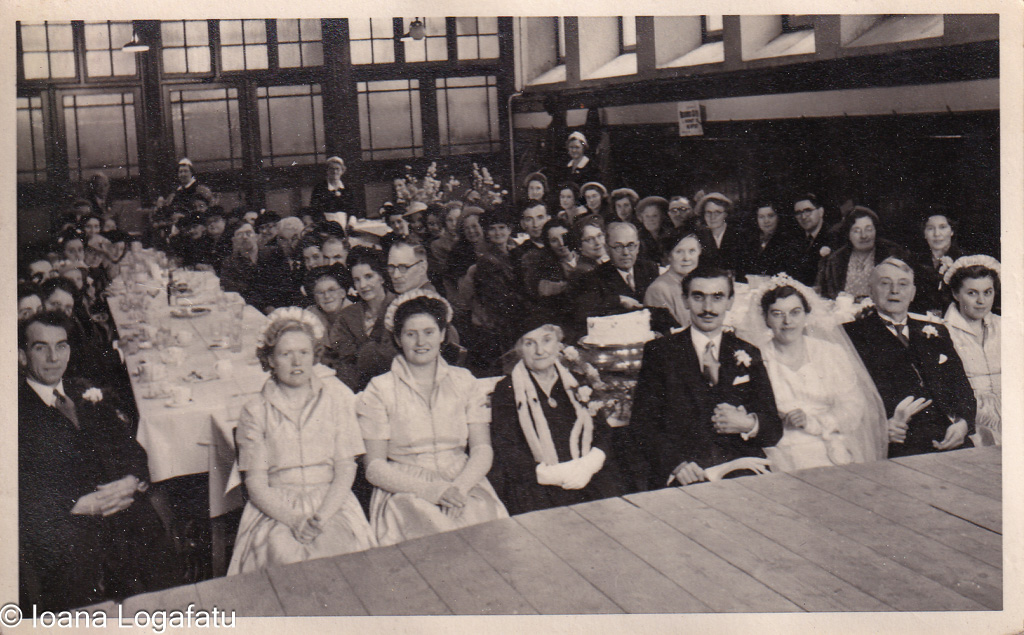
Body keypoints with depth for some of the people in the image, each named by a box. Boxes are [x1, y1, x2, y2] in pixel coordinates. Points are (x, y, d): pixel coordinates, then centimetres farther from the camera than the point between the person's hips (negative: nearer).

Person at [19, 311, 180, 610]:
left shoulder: (88, 393, 22)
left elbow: (130, 448, 18)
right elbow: (22, 487, -5)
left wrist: (133, 481, -5)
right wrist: (77, 503, -17)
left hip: (119, 504, 4)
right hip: (56, 521, -4)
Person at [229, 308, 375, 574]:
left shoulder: (337, 397, 7)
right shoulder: (255, 412, 5)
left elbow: (346, 468, 3)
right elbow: (256, 483, 1)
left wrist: (321, 517, -13)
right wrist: (294, 520, -16)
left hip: (332, 502, 1)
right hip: (276, 508, 0)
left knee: (340, 551, -29)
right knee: (286, 556, -31)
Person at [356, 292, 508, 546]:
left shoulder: (464, 382, 12)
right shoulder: (379, 390, 2)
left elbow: (482, 450, 6)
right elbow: (375, 468, -2)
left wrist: (459, 487, -15)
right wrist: (430, 489, -16)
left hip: (465, 486, 3)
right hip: (406, 492, -2)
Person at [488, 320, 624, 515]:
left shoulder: (574, 384, 18)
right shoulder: (506, 389, 6)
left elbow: (603, 432, 14)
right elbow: (504, 452, -2)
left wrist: (589, 464, -10)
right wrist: (554, 474, -14)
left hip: (586, 476, 4)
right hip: (535, 483, -4)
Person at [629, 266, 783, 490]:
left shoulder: (747, 354, 19)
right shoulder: (660, 351, 11)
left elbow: (774, 430, 16)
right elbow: (642, 424, 1)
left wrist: (748, 424, -8)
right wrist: (676, 463, -17)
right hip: (682, 479, -3)